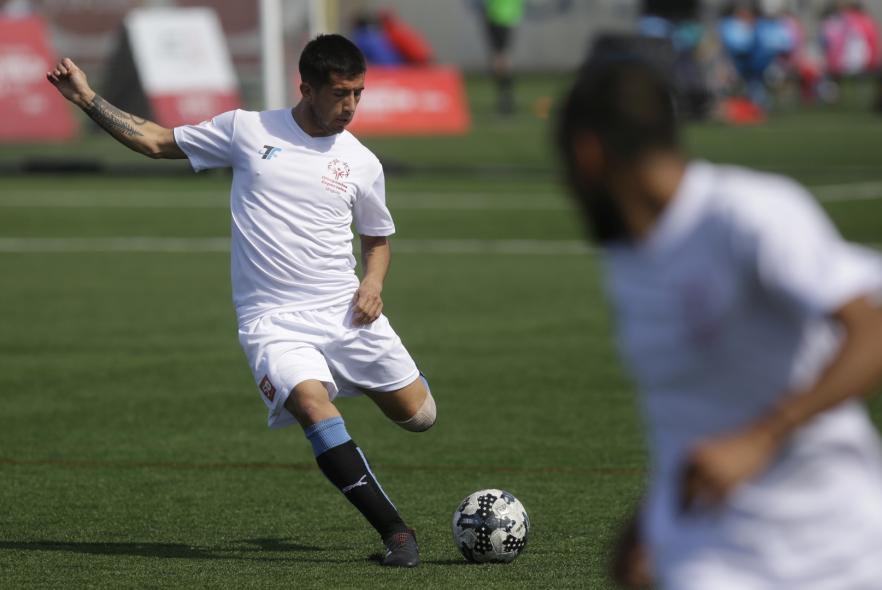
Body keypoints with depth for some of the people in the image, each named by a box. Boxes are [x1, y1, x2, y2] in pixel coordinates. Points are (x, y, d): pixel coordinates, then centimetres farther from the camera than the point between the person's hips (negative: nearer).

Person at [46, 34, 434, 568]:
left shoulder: (362, 164, 6)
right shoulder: (247, 130, 2)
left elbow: (378, 238, 21)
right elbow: (156, 141, 12)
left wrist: (373, 283, 1)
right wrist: (89, 100, 5)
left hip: (345, 310, 3)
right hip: (272, 322, -3)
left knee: (419, 416, 1)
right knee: (313, 404, -30)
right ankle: (396, 532, -26)